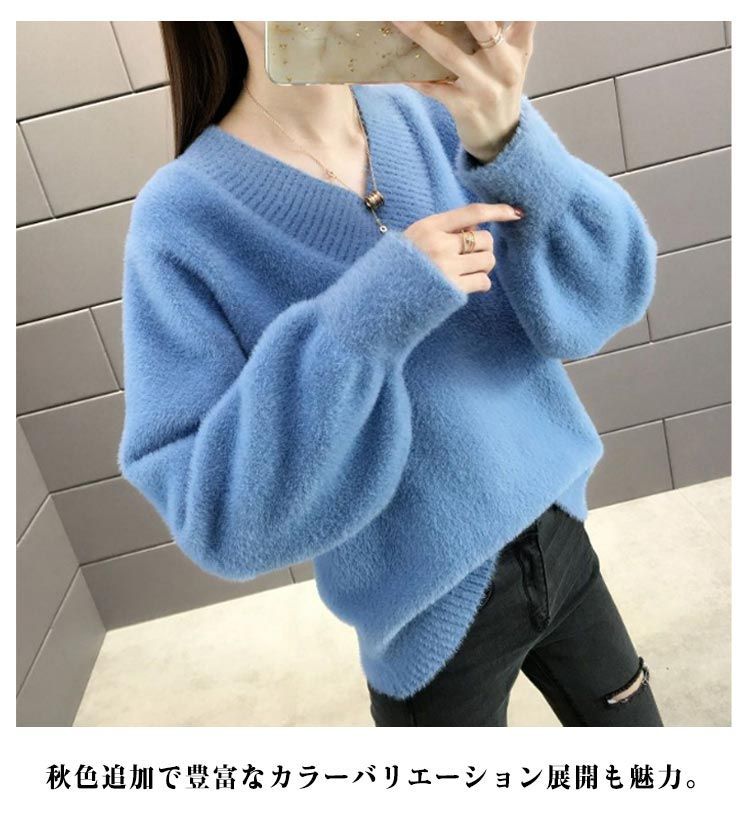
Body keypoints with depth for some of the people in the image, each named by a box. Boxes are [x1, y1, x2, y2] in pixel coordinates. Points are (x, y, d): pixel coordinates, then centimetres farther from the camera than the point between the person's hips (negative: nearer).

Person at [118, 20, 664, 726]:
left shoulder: (433, 111, -8)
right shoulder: (182, 218, -16)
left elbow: (612, 293, -12)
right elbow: (216, 518, -21)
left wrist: (508, 141, -28)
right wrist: (364, 316, -31)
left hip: (562, 544, 4)